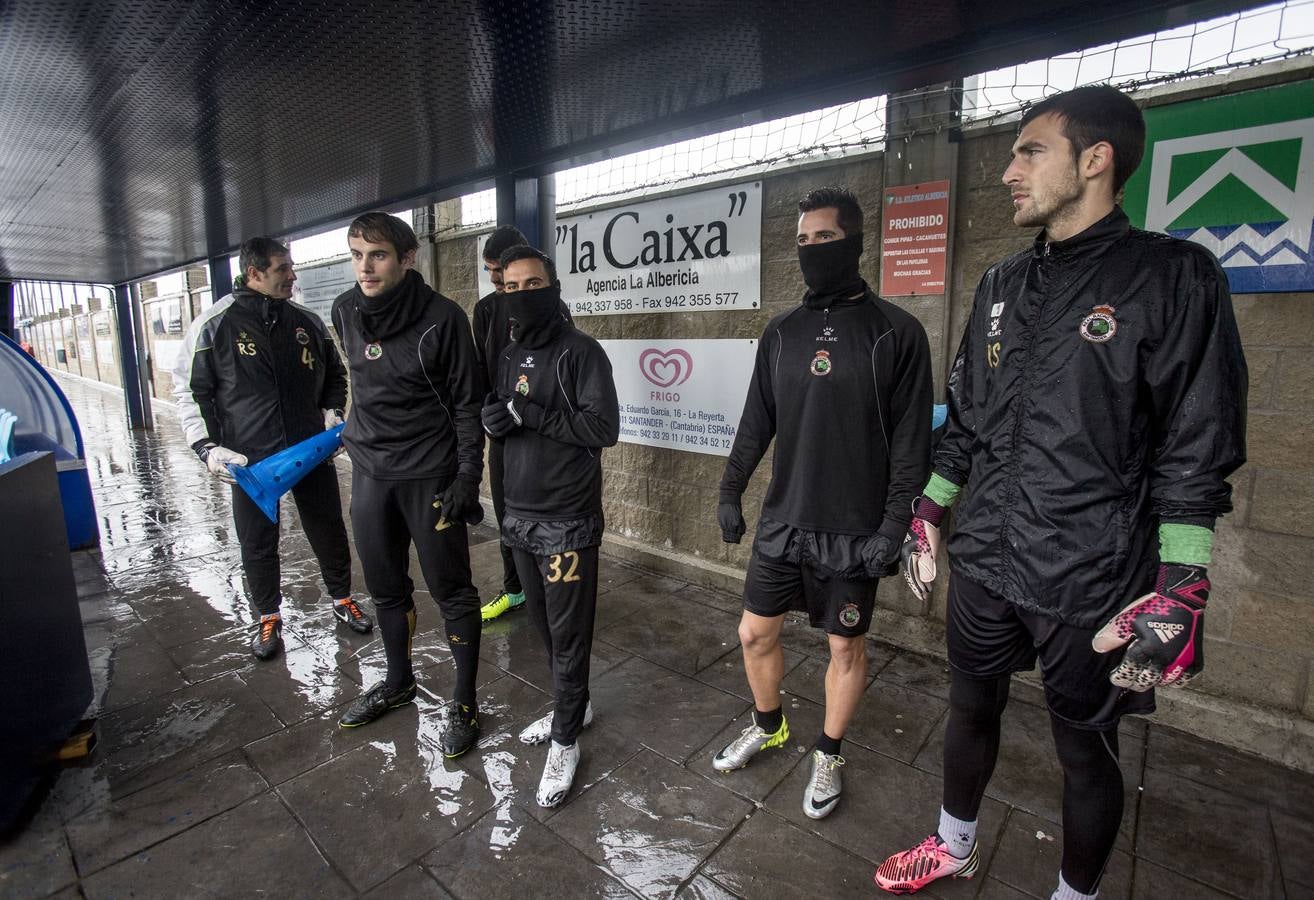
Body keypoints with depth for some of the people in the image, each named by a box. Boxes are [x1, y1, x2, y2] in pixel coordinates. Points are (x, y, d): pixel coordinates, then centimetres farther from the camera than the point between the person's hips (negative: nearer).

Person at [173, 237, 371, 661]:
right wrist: (208, 447, -9)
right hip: (250, 461, -2)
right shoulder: (214, 325, -6)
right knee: (257, 543, 10)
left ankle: (342, 599, 31)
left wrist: (333, 413, 2)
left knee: (329, 531, 12)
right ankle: (268, 618, 29)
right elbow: (189, 390, 0)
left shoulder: (307, 322, 3)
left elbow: (335, 375, 17)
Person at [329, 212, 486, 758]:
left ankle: (465, 703, 20)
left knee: (451, 591, 4)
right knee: (385, 588, 18)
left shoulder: (442, 317, -15)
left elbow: (467, 402, -10)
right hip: (369, 471, 6)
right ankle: (398, 683, 40)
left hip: (430, 475, -6)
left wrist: (468, 475, -14)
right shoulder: (345, 311, 2)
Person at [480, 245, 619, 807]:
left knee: (567, 632, 3)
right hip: (519, 516, 7)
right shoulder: (510, 356, 13)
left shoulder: (580, 351, -10)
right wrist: (493, 419, -6)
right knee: (542, 621, 18)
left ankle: (565, 739, 21)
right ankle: (573, 705, 38)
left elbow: (603, 427, -18)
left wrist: (531, 413, -21)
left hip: (567, 523, -7)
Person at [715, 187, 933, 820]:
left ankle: (828, 756, 37)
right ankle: (767, 725, 42)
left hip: (853, 532, -4)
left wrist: (893, 525, -13)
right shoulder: (782, 331, 6)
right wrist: (731, 490, 7)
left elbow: (911, 440, -9)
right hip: (782, 522, 4)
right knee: (755, 633, 13)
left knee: (845, 647, 12)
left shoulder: (896, 333, -7)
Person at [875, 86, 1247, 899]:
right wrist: (928, 516, 13)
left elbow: (1198, 451, -10)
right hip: (983, 562, 5)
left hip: (1094, 582, -5)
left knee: (1086, 750, 14)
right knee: (971, 710, 20)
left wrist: (1179, 591, -16)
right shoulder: (1003, 285, 9)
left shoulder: (1173, 277, -7)